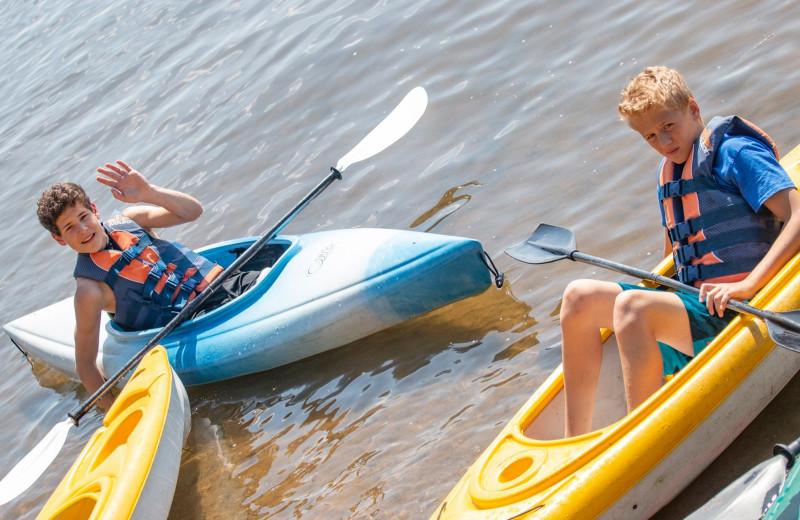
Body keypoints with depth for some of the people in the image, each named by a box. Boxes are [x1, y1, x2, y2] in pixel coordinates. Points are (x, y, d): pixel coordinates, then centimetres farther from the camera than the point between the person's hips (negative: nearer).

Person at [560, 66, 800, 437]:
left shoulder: (734, 152, -6)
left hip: (738, 311, -8)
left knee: (632, 307, -32)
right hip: (692, 303, 8)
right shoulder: (669, 174, 19)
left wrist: (746, 286, -25)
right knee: (580, 297, -8)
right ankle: (575, 443, -11)